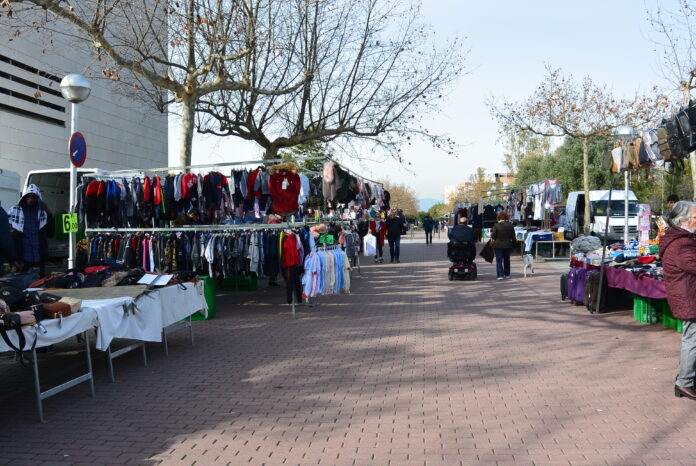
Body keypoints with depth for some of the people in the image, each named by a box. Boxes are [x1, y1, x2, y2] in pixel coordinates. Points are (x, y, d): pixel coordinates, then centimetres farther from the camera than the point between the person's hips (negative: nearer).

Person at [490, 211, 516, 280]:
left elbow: (493, 236, -9)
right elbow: (513, 236, 4)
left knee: (499, 261, 0)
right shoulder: (510, 225, -1)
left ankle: (500, 275, -10)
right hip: (507, 245, 3)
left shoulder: (496, 225, -11)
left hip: (498, 245, -3)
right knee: (506, 260, 17)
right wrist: (514, 243, 16)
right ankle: (507, 274, 26)